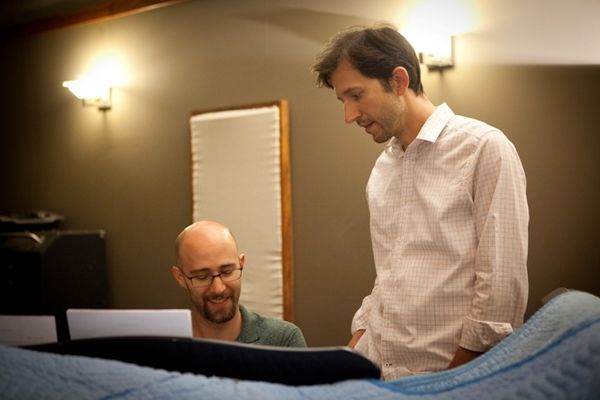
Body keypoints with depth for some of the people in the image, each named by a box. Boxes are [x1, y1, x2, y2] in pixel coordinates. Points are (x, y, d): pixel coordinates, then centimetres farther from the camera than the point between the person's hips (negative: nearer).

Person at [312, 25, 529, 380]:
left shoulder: (484, 148, -10)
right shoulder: (382, 169, 12)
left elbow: (504, 282, -13)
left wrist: (460, 374, -12)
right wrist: (357, 341, 7)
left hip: (450, 373, -6)